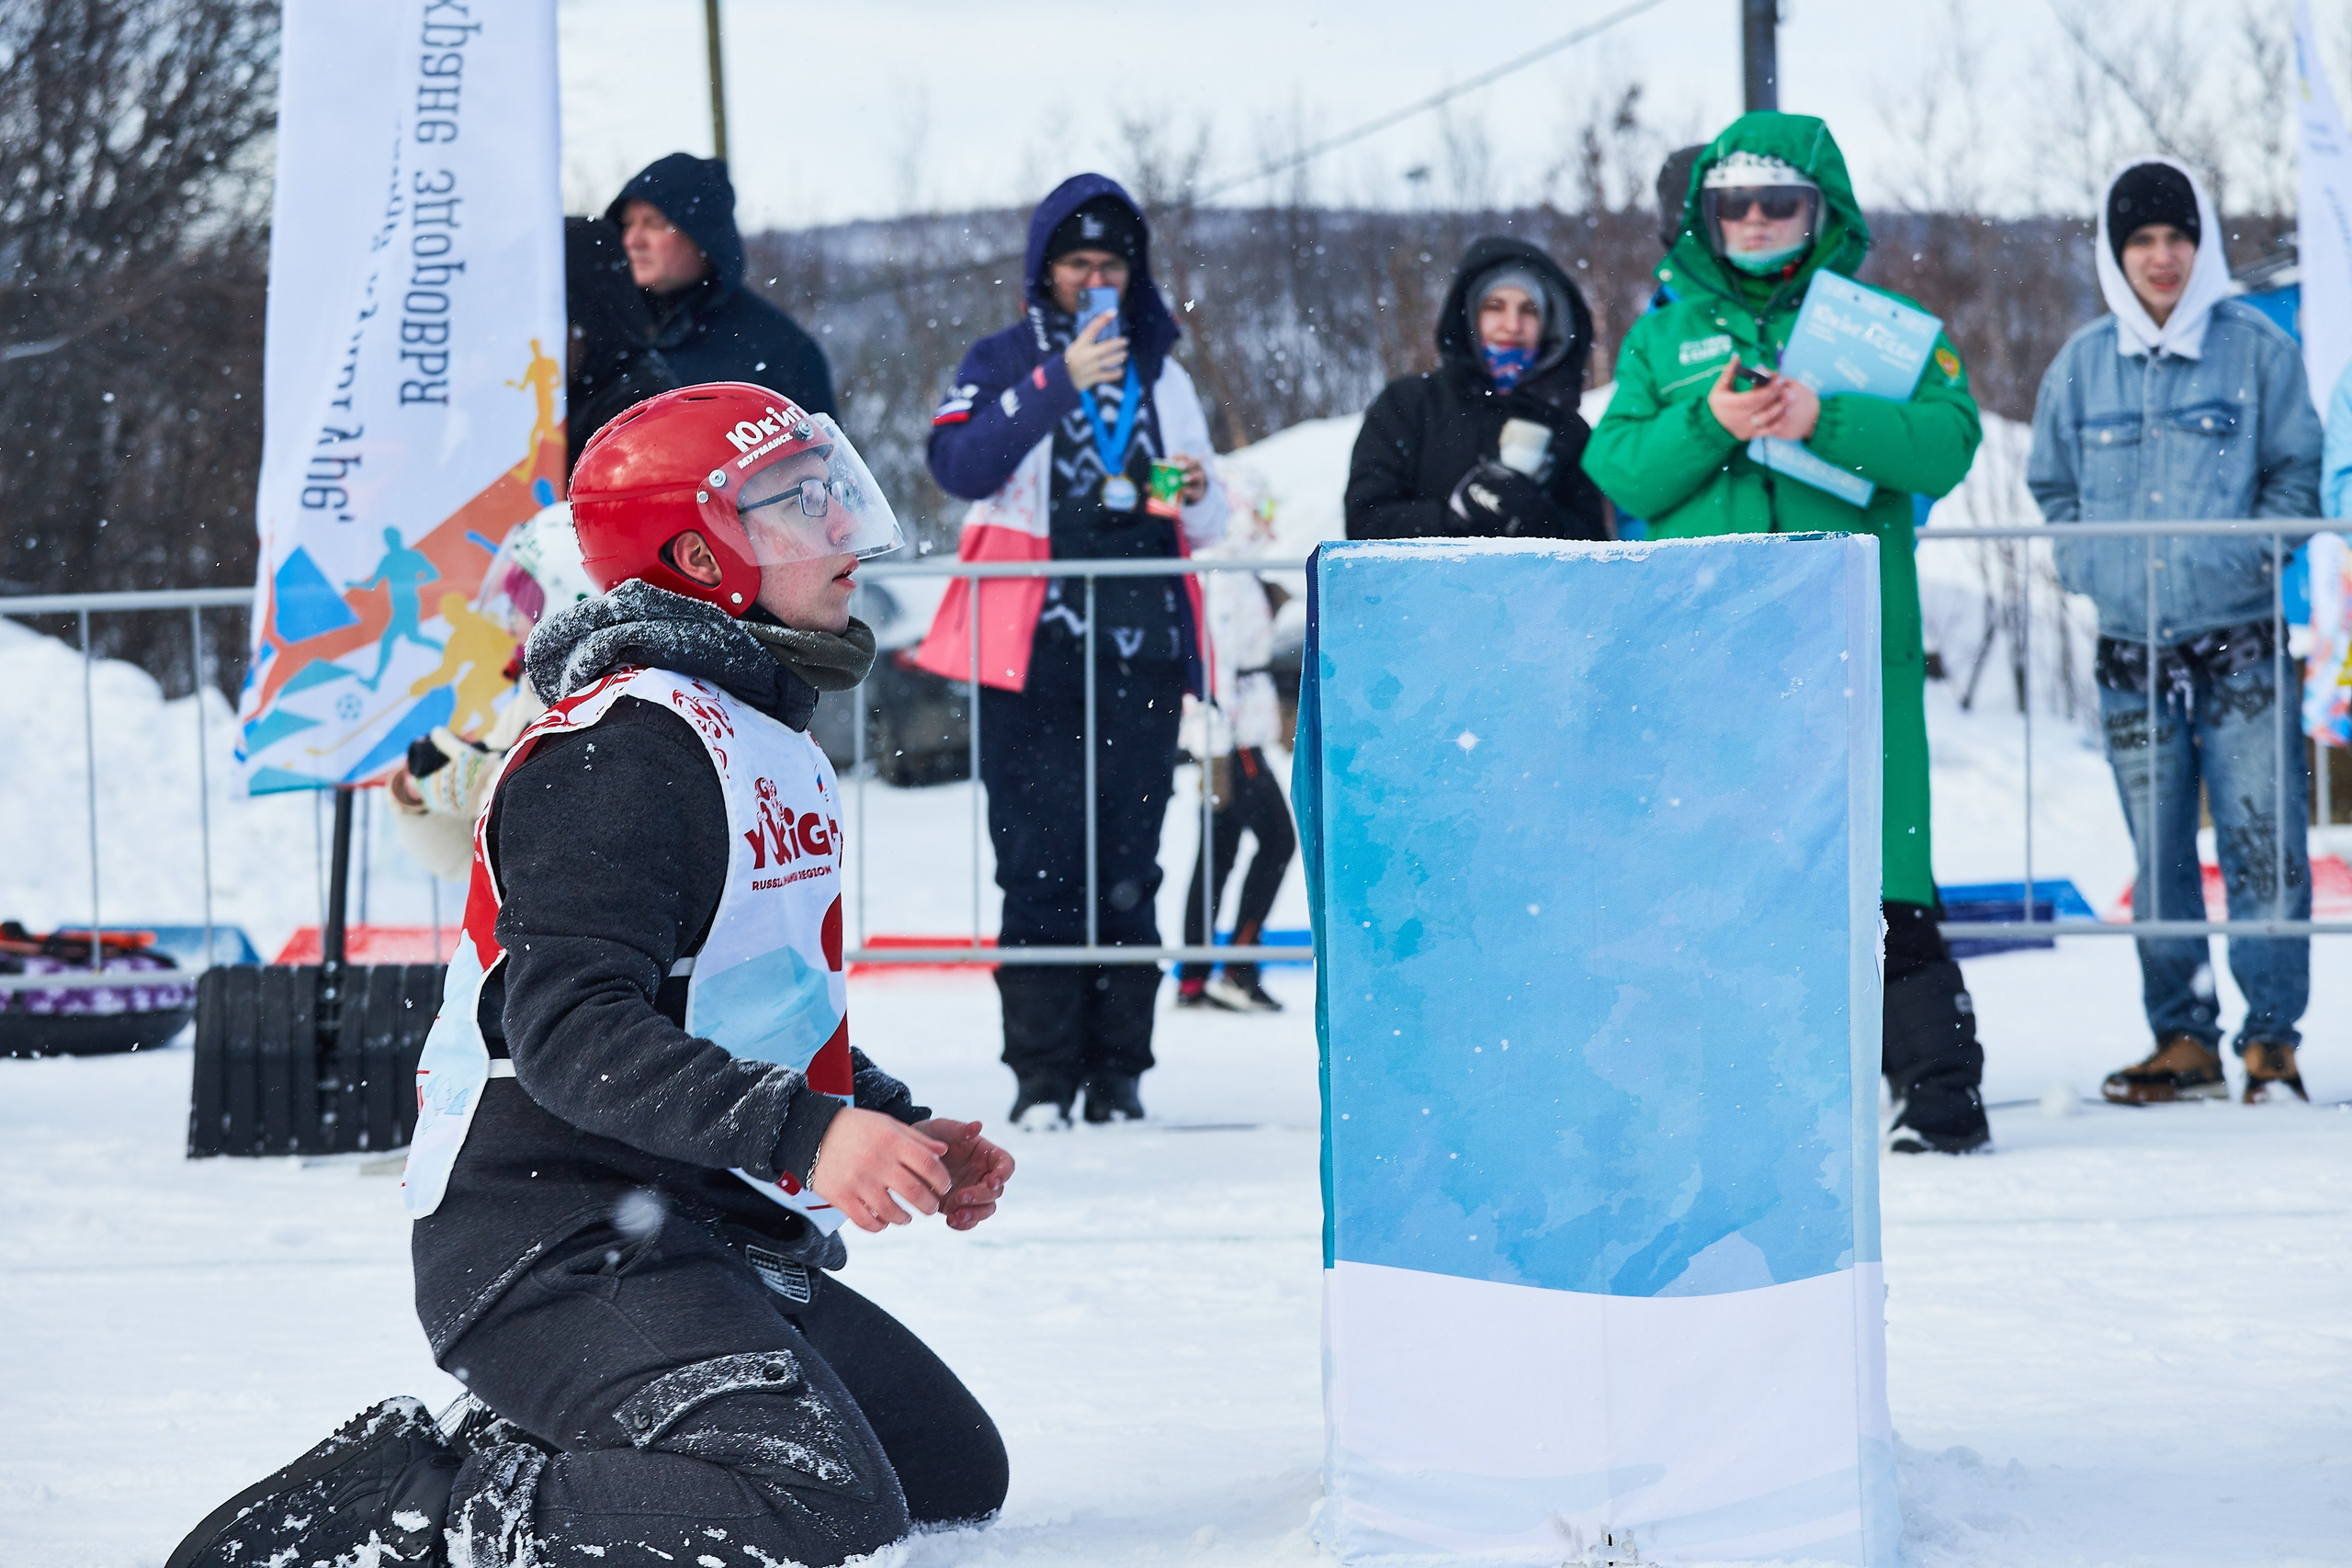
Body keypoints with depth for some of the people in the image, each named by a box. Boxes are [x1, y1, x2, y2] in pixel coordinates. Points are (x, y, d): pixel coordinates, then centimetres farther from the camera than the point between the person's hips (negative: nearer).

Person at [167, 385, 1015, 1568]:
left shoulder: (769, 744, 18)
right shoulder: (628, 746, -15)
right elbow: (571, 1030, -24)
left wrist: (903, 1132, 12)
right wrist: (803, 1134, -32)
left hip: (708, 1242, 11)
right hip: (557, 1241, -11)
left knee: (956, 1472, 14)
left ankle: (496, 1459, 12)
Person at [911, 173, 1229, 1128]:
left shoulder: (1163, 375, 19)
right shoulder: (1002, 364, 7)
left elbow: (1207, 526, 24)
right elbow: (958, 465, -12)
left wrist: (1199, 495, 0)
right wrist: (1059, 382, -17)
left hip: (1141, 651, 3)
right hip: (1035, 654, -3)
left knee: (1127, 869, 1)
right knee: (1041, 866, -7)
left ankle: (1118, 1075, 4)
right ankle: (1042, 1077, -5)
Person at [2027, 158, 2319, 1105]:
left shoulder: (2257, 349, 2)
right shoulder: (2081, 366, 9)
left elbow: (2296, 472, 5)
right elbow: (2053, 486, 18)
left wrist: (2246, 552, -10)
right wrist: (2090, 564, 2)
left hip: (2241, 641, -3)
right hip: (2130, 647, 3)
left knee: (2262, 842, -8)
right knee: (2158, 857, 5)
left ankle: (2271, 1036, -2)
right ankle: (2184, 1038, 11)